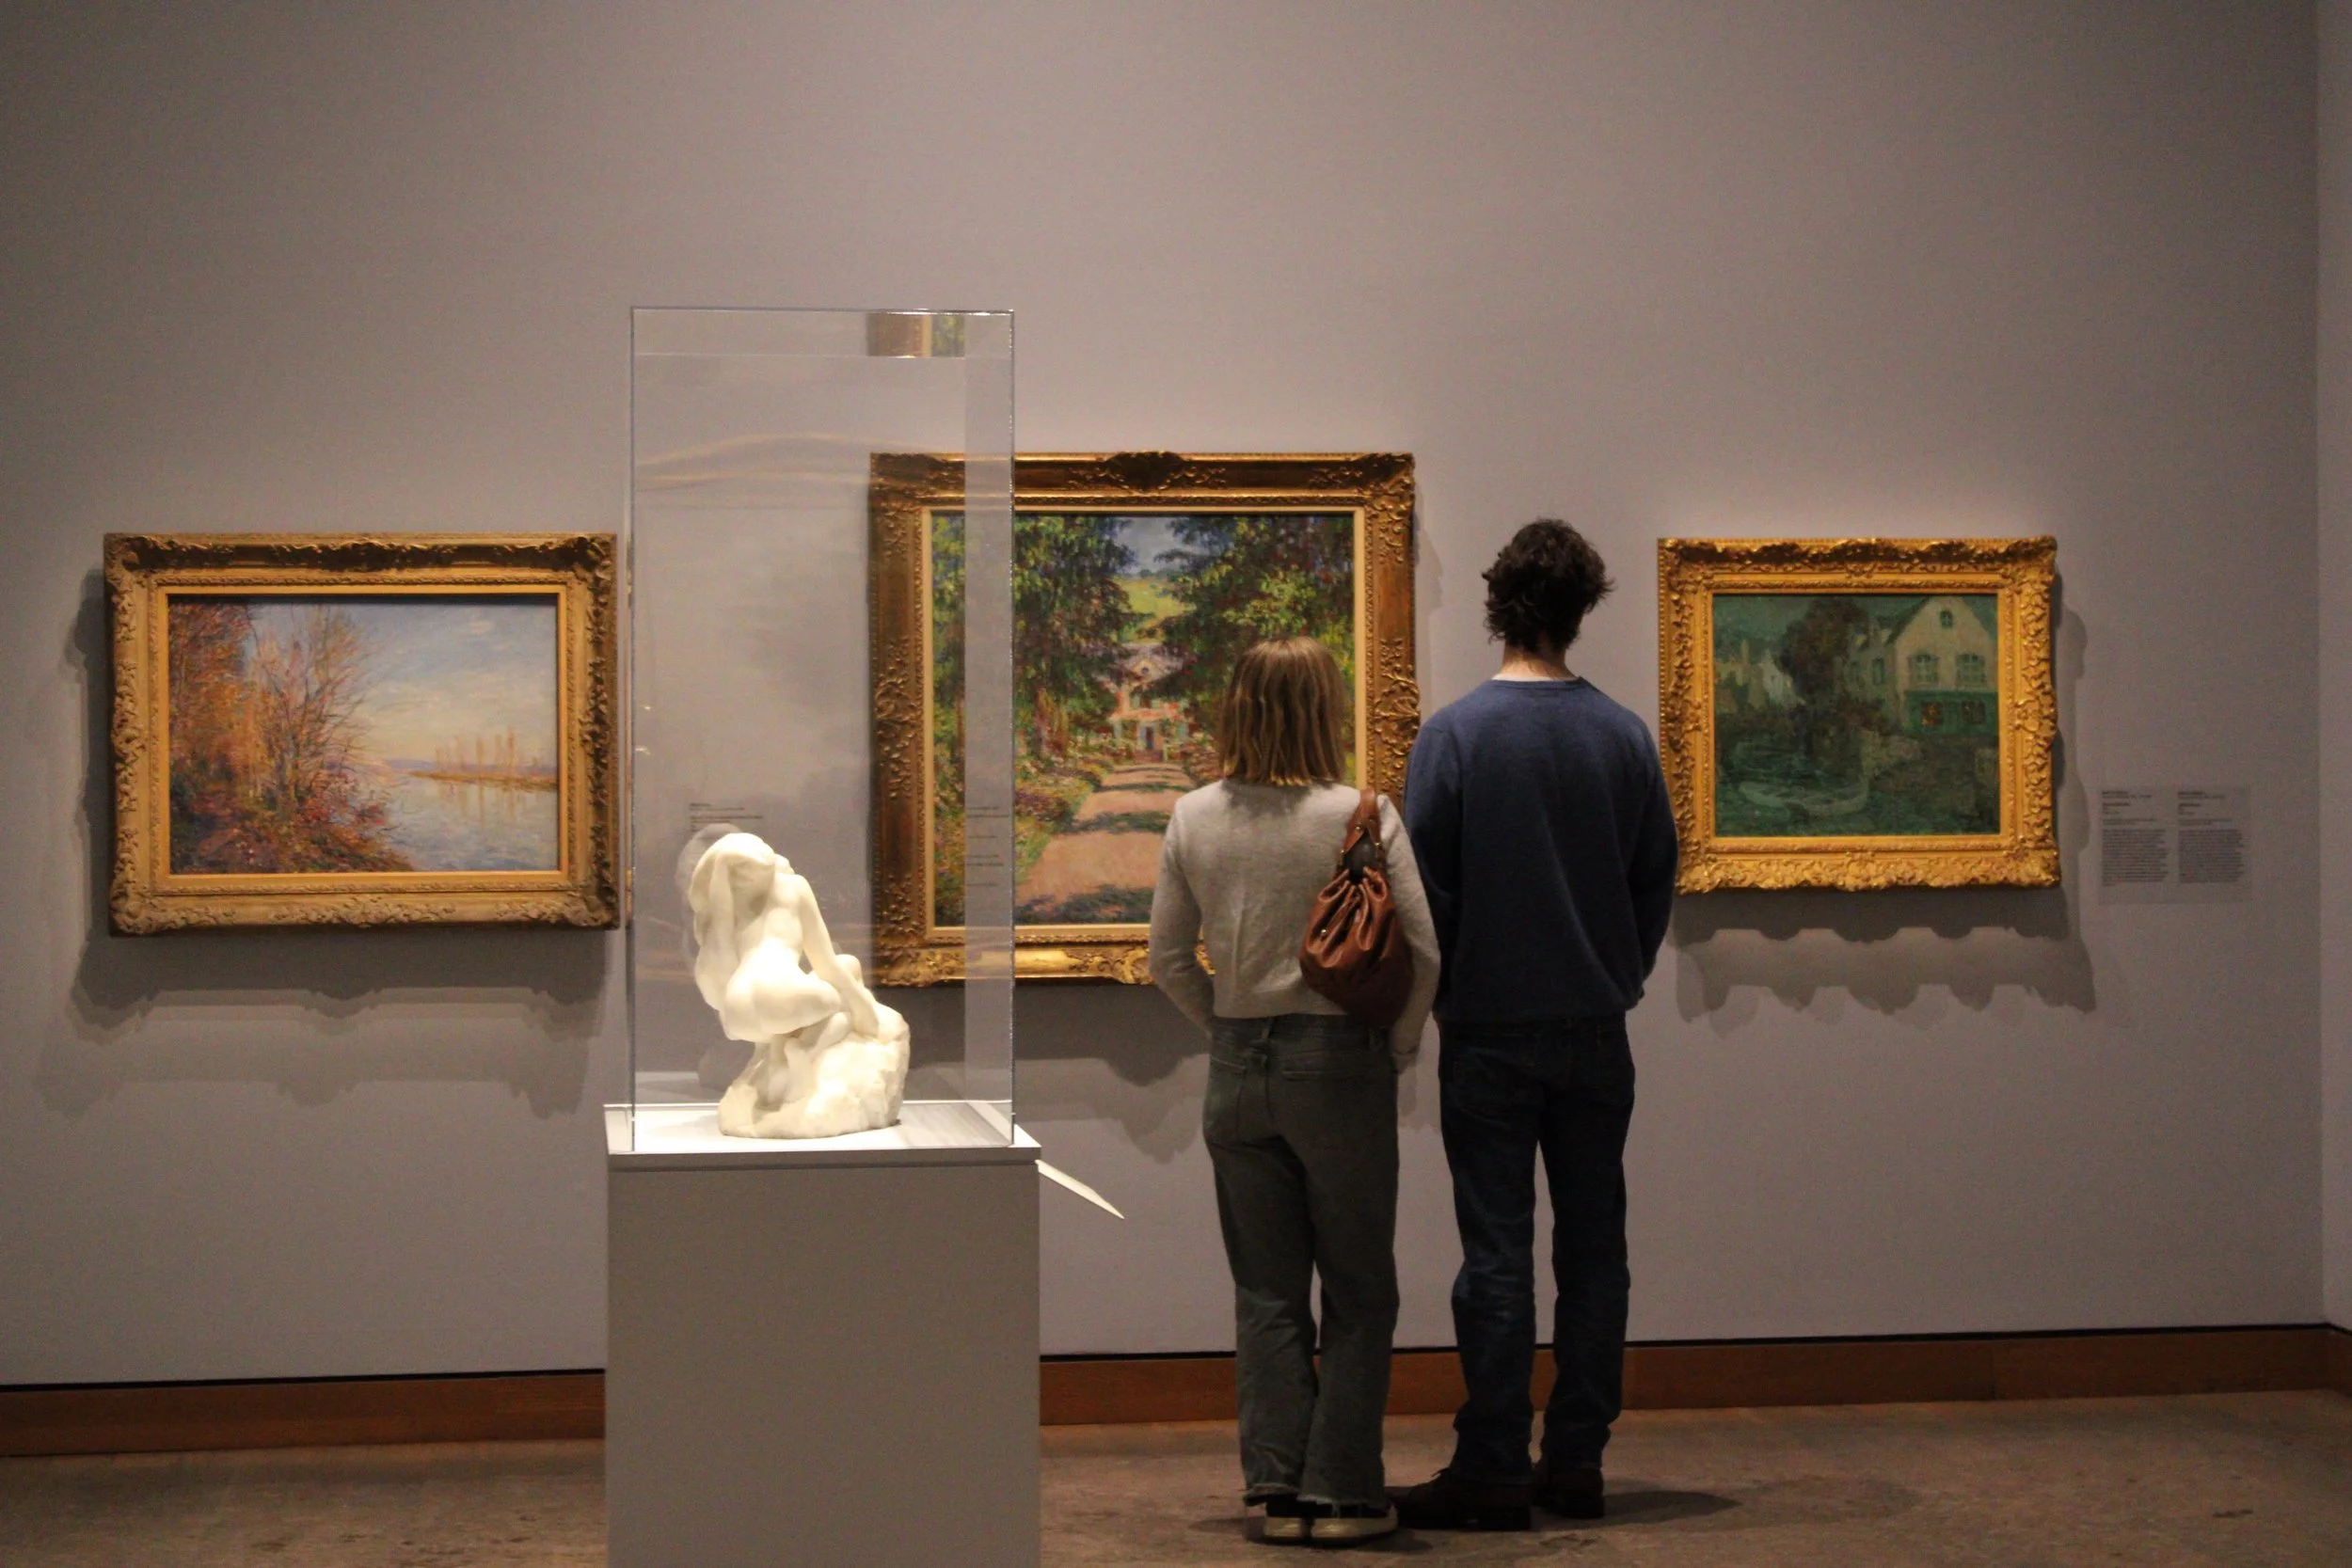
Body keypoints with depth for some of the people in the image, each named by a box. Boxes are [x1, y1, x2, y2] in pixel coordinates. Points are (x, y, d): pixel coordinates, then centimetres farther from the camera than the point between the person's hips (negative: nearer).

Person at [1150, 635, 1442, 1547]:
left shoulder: (1194, 820, 0)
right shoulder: (1362, 818, -11)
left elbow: (1170, 959, 5)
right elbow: (1421, 952, -11)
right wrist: (1400, 1047, 4)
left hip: (1238, 1067, 4)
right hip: (1341, 1065, -3)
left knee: (1267, 1293, 12)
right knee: (1358, 1293, 8)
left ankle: (1279, 1488, 12)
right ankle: (1342, 1492, 7)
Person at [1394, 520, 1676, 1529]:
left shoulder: (1454, 734, -9)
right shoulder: (1625, 737, 1)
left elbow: (1421, 883, -7)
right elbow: (1657, 882, 8)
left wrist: (1441, 995, 8)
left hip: (1489, 1033, -3)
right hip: (1597, 1031, 3)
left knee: (1497, 1256, 0)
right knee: (1592, 1247, 9)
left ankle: (1493, 1472, 2)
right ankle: (1576, 1462, 13)